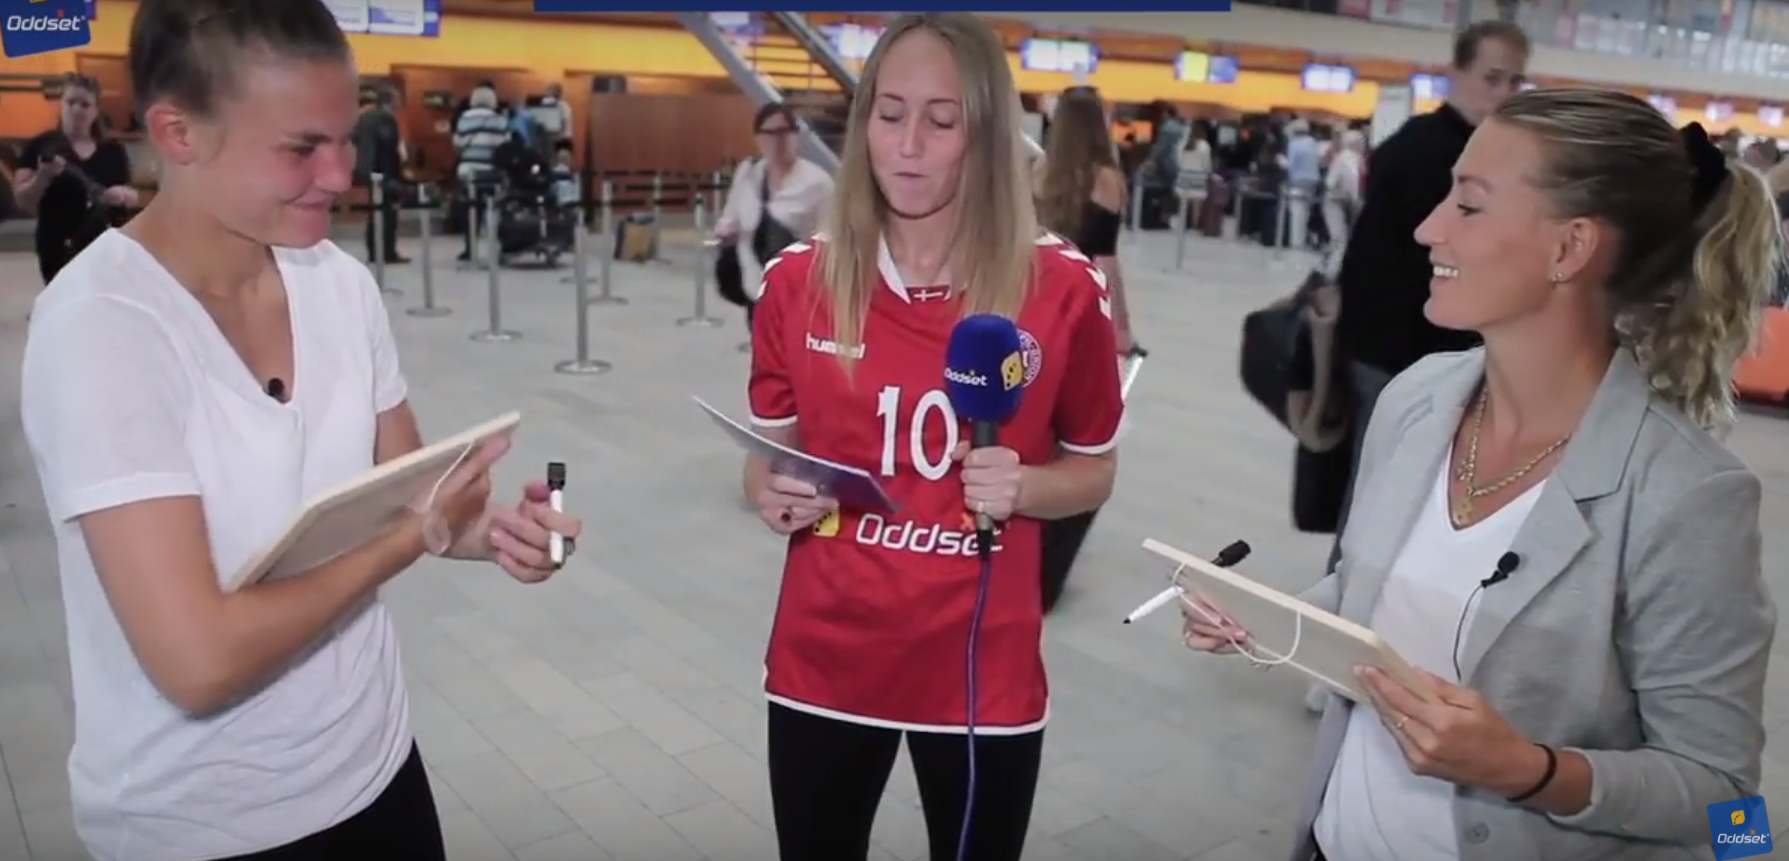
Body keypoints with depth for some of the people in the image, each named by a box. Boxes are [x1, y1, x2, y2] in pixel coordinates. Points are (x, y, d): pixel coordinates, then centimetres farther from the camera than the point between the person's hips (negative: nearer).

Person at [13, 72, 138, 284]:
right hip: (60, 251, -3)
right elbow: (22, 200, -4)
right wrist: (44, 175, -22)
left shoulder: (113, 150, 8)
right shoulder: (41, 146, 0)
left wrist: (123, 195, -10)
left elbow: (133, 197, 13)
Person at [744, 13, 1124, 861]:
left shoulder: (1063, 288, -9)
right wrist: (774, 496, -14)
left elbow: (1094, 470, 3)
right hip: (823, 664, 2)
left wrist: (1021, 486, -18)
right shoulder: (799, 279, -4)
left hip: (984, 674, -1)